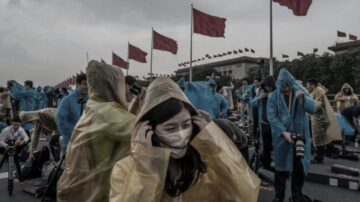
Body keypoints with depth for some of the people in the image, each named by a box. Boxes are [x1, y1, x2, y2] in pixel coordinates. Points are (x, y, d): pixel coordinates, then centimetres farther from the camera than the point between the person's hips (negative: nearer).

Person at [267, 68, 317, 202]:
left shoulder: (300, 92, 1)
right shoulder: (273, 97, -4)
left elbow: (313, 109, -6)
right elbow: (271, 117, -10)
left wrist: (303, 98, -24)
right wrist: (284, 132, -21)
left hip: (300, 135, 1)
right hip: (281, 136, -1)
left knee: (299, 167, 7)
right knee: (281, 166, 8)